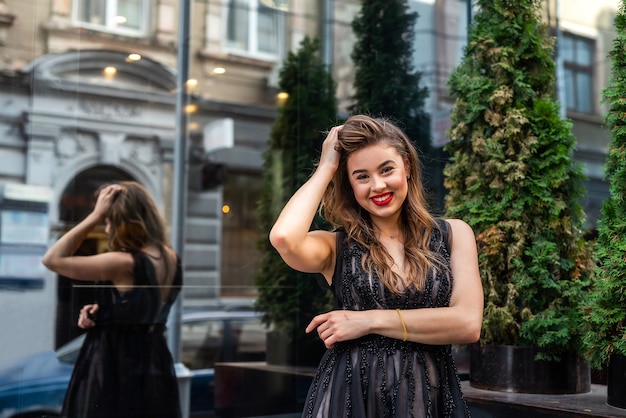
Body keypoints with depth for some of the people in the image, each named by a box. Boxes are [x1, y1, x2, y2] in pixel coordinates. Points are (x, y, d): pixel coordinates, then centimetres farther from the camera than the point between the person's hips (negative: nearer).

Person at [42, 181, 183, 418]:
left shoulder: (123, 264, -24)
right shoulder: (171, 260, 0)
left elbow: (52, 259, -16)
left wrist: (96, 215, -16)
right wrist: (102, 310, 1)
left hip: (114, 369, -7)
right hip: (154, 366, 8)